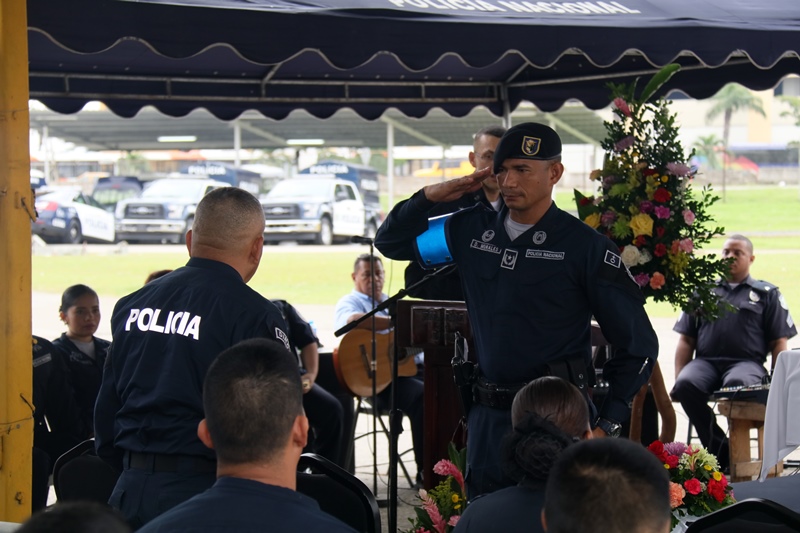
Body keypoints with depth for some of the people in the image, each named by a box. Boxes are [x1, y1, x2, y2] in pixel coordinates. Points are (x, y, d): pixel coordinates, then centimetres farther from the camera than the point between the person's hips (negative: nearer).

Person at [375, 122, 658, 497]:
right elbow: (390, 242, 20)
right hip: (488, 418, 5)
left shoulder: (585, 247, -6)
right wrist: (429, 197, 2)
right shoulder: (472, 230, 8)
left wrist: (606, 427, -7)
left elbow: (638, 345, -3)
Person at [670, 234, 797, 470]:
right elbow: (686, 340, 19)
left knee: (736, 384, -40)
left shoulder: (767, 294, 18)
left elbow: (779, 343, 11)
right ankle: (720, 450, -22)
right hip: (706, 362, 3)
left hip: (746, 363, -2)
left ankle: (735, 448, -21)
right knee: (686, 385, -33)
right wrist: (677, 379, 4)